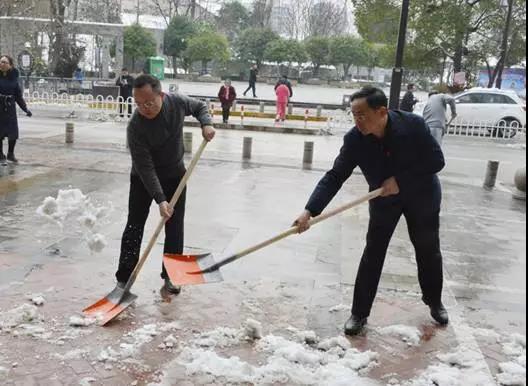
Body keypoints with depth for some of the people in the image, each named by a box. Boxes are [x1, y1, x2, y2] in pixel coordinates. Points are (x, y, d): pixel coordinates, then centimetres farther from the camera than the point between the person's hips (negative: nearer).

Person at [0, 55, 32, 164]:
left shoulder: (13, 76, 2)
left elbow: (18, 95, 7)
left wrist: (25, 109, 4)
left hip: (10, 107, 3)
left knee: (13, 133, 3)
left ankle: (10, 154, 23)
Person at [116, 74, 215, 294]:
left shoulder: (177, 102, -21)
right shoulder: (135, 127, -31)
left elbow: (200, 107, 2)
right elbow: (145, 167, -30)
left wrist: (206, 123, -18)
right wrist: (160, 199, -34)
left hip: (175, 173, 3)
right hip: (144, 177, -3)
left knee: (175, 227, 6)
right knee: (134, 226, -1)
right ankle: (124, 279, 8)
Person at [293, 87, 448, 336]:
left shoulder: (413, 125, -30)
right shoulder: (355, 140, -26)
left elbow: (437, 161, -22)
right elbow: (335, 177, -27)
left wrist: (400, 180, -32)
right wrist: (310, 211, -38)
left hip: (422, 194, 0)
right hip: (383, 199, 1)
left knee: (428, 251, 13)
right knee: (372, 254, -4)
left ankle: (435, 303, 37)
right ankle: (359, 314, 8)